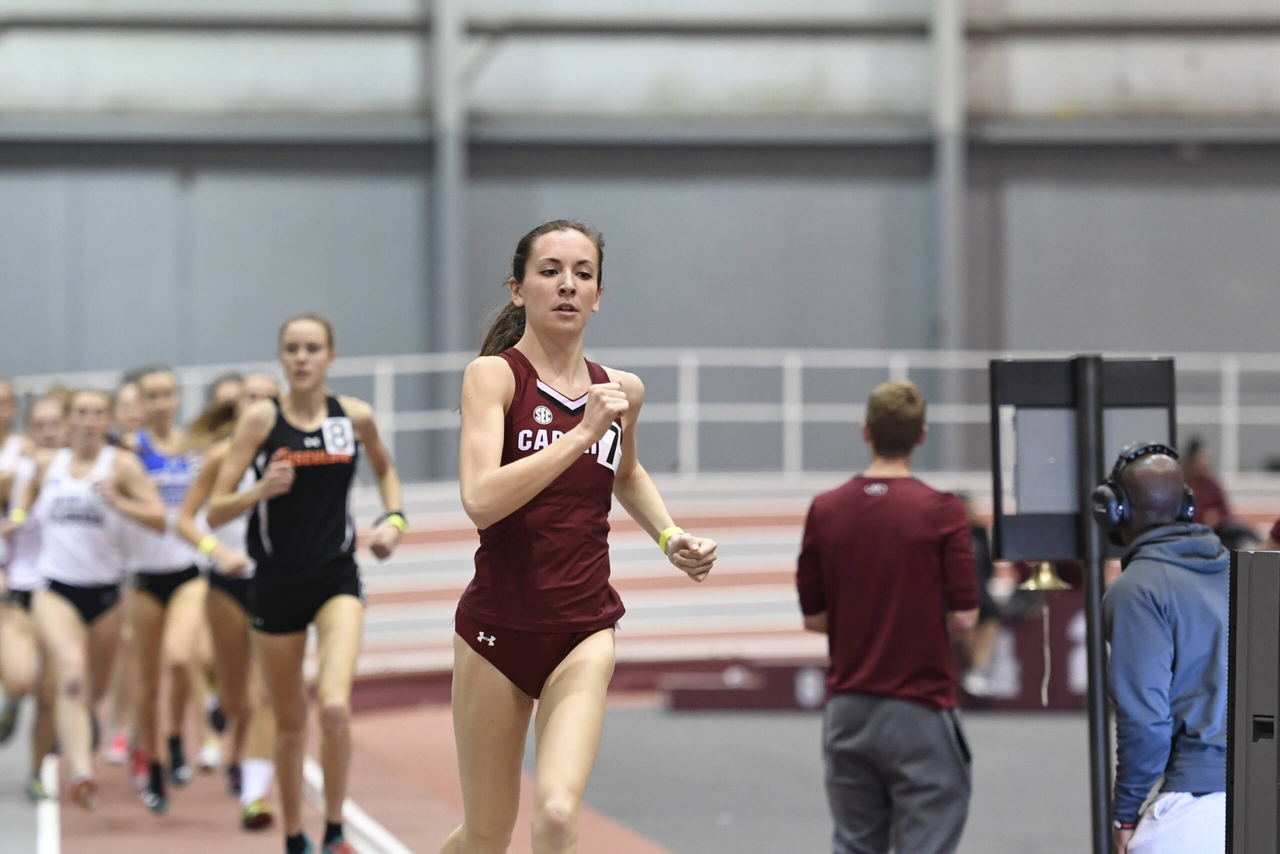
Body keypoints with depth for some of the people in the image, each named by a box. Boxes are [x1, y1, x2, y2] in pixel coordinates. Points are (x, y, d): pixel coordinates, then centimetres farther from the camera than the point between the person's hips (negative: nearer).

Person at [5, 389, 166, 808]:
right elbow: (30, 491, 31)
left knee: (95, 687, 15)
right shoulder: (49, 465, 7)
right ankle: (80, 771, -32)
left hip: (104, 592, 0)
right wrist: (18, 515, 13)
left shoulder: (120, 464, -3)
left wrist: (118, 502, -26)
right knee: (71, 673, -23)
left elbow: (159, 518, -12)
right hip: (55, 588, 0)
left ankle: (76, 719, 54)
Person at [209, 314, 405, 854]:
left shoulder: (355, 417, 0)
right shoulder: (260, 419, -5)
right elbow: (215, 514, -6)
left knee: (335, 706, -21)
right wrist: (260, 489, -24)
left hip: (336, 580, 0)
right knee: (290, 723, 9)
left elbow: (384, 469, 23)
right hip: (277, 582, 0)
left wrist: (394, 520, 6)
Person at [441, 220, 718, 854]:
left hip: (583, 634, 2)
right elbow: (481, 499, -24)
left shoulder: (620, 391, 7)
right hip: (497, 629, -2)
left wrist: (670, 537, 13)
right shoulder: (494, 375, -8)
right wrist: (583, 432, -25)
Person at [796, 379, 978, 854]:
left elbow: (813, 616, 7)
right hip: (920, 708, -4)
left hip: (848, 708, 4)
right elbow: (964, 619, -10)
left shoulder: (824, 511, 2)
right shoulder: (941, 512, -10)